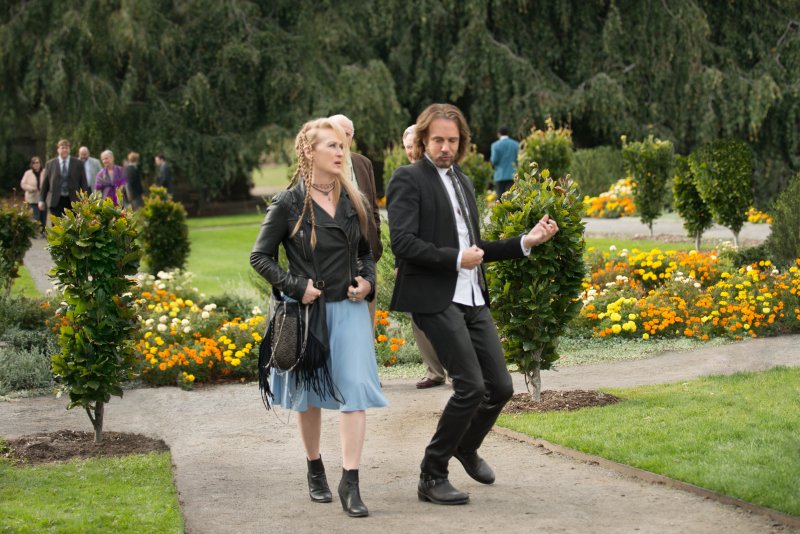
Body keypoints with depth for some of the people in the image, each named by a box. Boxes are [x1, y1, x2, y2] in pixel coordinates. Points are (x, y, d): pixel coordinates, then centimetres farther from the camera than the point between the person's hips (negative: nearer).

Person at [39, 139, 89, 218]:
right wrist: (41, 200, 6)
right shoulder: (50, 164, 7)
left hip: (73, 201, 0)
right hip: (56, 202, 0)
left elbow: (83, 183, 6)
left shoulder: (78, 163, 6)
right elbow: (45, 184, 9)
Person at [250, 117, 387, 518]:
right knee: (309, 393, 11)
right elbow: (260, 256, -2)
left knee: (355, 390, -9)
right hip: (307, 311, -2)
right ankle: (315, 470, 30)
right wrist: (296, 287, -13)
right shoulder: (288, 204, -6)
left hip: (349, 309, 2)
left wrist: (367, 280, -1)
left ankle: (350, 483, -8)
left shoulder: (354, 202, 6)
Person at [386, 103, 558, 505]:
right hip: (436, 300, -8)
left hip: (472, 300, 8)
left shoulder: (462, 181, 21)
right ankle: (432, 478, 0)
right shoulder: (408, 179, -4)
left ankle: (467, 447, 36)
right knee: (471, 387, -14)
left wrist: (526, 241, 15)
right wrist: (456, 258, -15)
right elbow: (403, 242, -16)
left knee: (501, 386, 7)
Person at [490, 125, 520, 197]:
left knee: (500, 198, 2)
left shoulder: (495, 145, -4)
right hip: (512, 175, 2)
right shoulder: (516, 144, 3)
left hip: (500, 175, -2)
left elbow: (494, 160, -8)